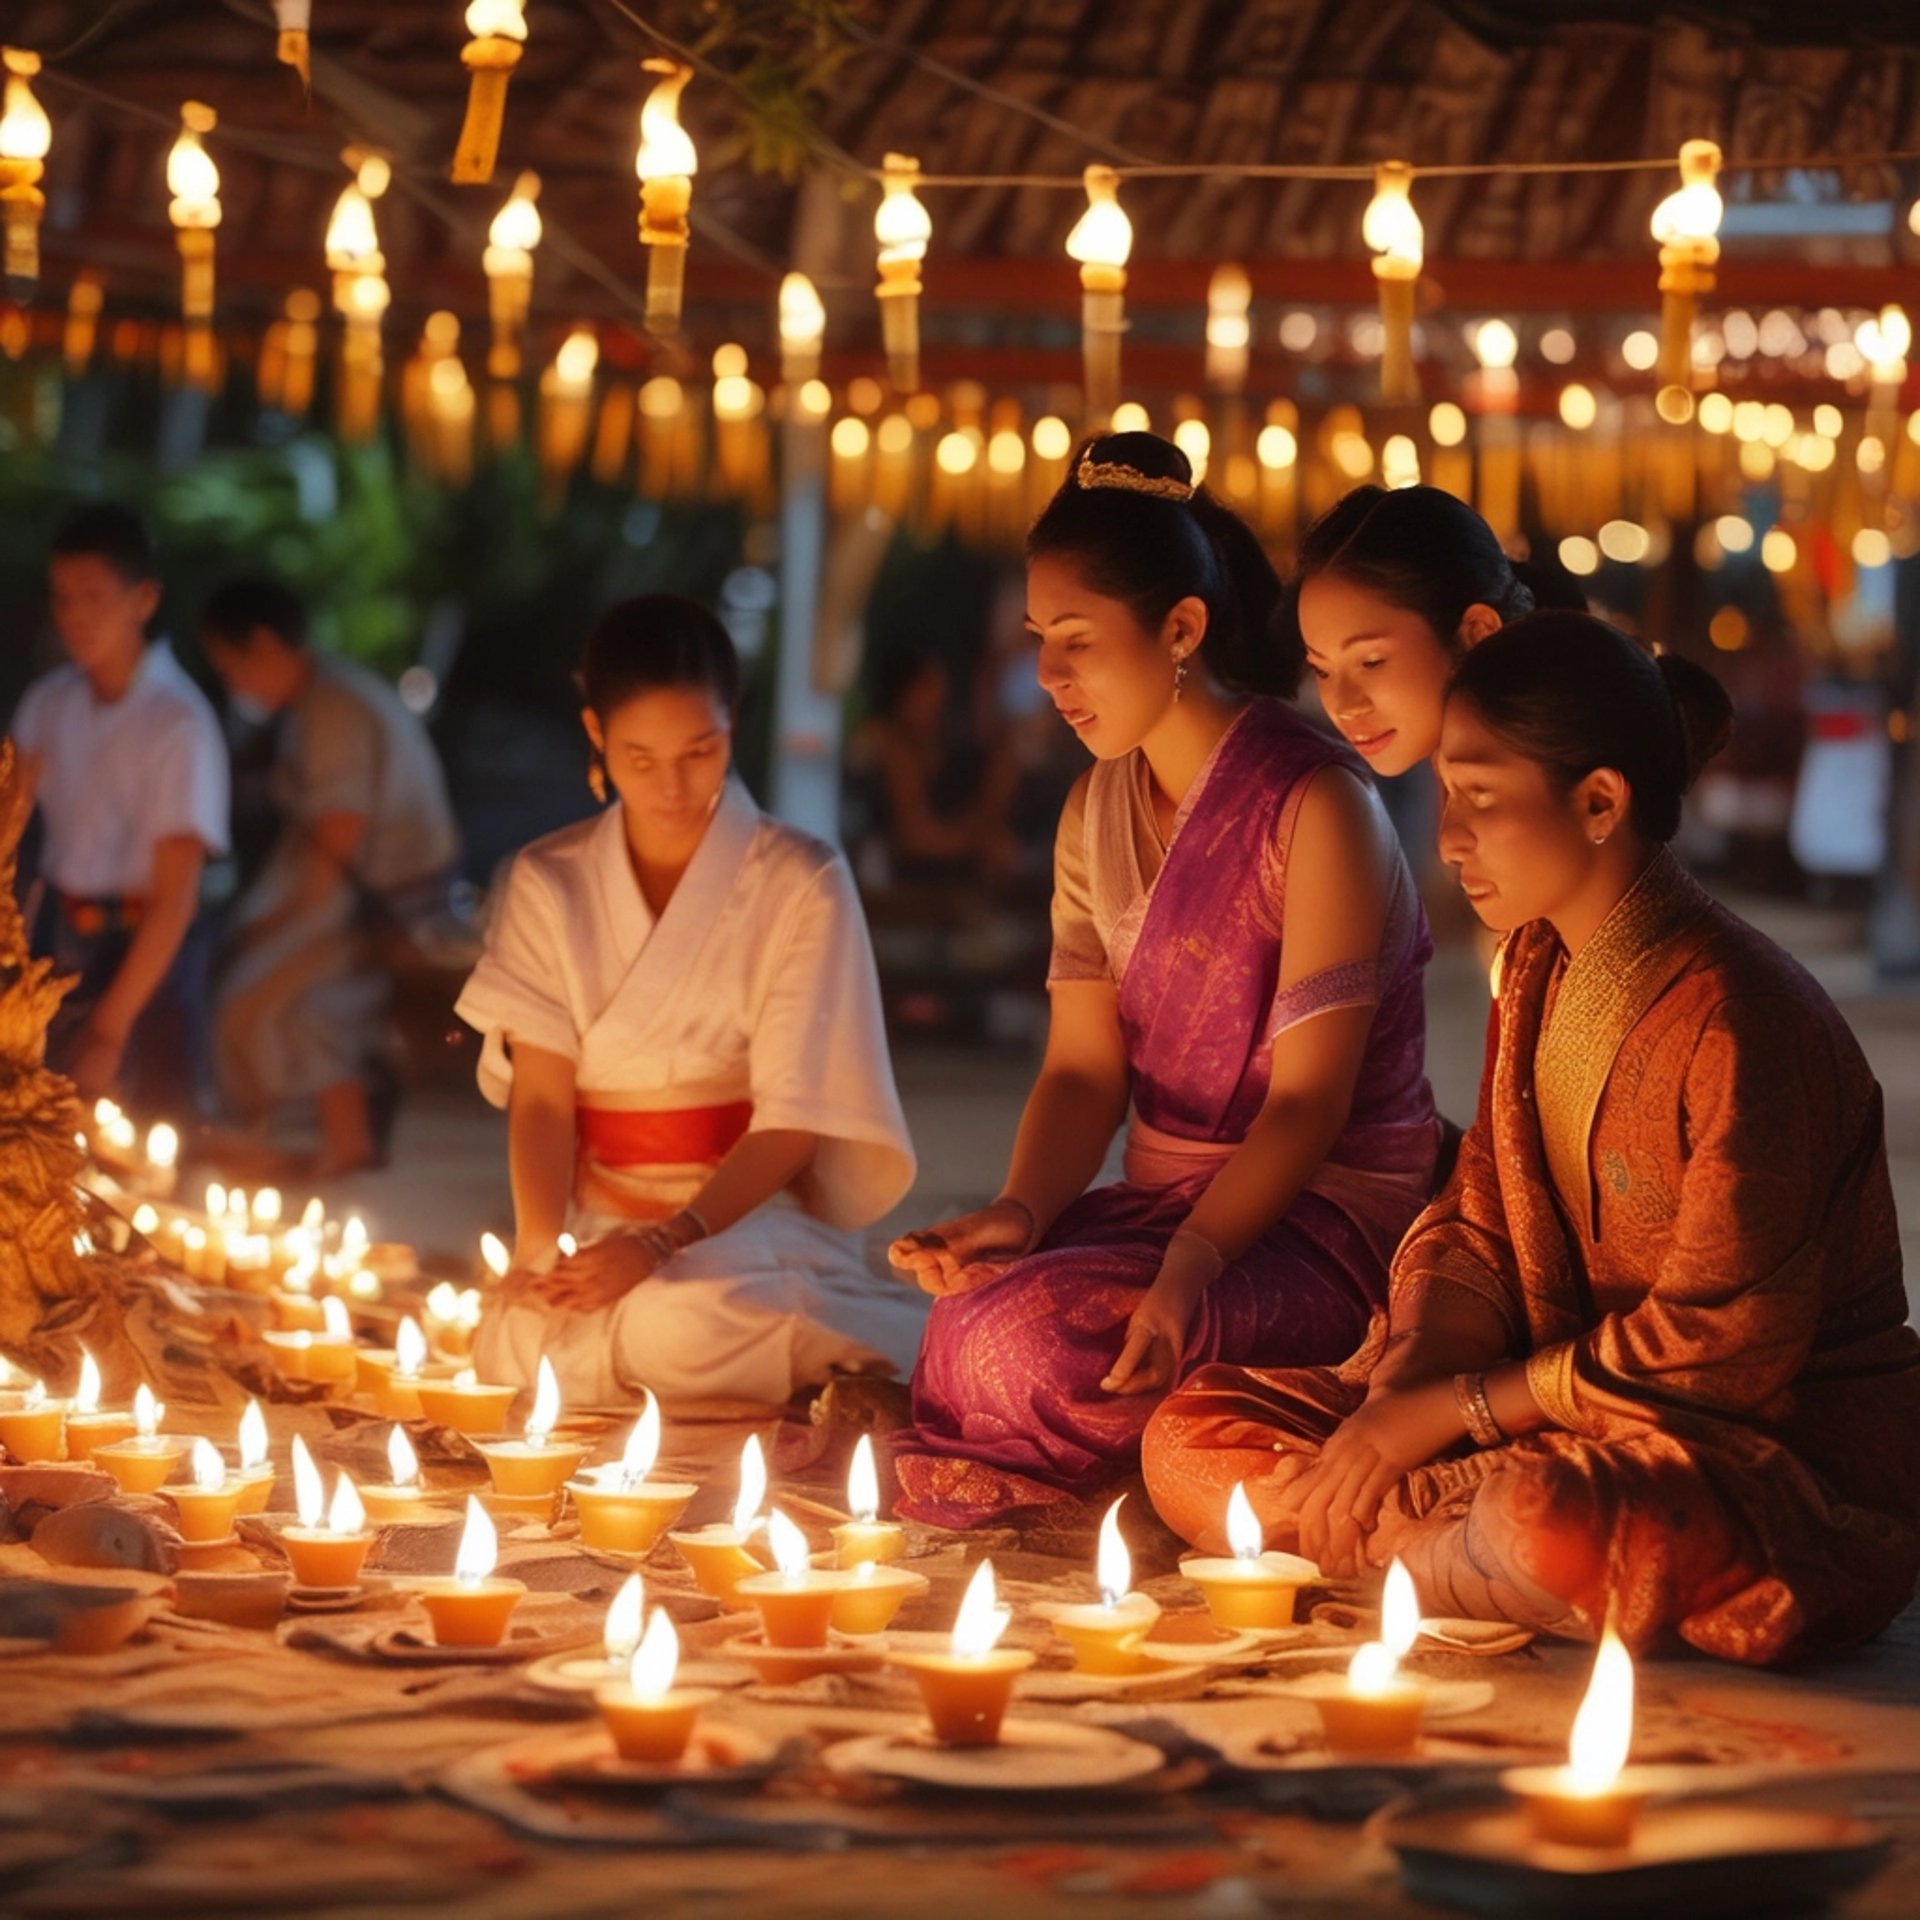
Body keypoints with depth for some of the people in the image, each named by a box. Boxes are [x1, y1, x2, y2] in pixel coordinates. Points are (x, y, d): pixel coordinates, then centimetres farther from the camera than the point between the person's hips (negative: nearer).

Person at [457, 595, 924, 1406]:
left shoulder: (801, 883, -3)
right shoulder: (549, 882, 8)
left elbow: (791, 1124, -6)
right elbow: (541, 1095, -1)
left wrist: (663, 1243, -22)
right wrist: (538, 1247, -20)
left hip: (747, 1211, -3)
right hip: (594, 1220, 3)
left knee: (675, 1327, -38)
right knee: (523, 1342, -32)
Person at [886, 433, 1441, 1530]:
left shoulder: (1313, 803, -13)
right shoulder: (1096, 813, 11)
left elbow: (1310, 1100, -16)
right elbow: (1084, 1068, 5)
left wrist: (1188, 1267, -29)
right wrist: (1019, 1214, -15)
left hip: (1323, 1220, -7)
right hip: (1163, 1196, 7)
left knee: (1032, 1340, -31)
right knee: (975, 1314, -22)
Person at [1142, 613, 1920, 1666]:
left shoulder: (1735, 1019, -21)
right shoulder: (1535, 969, 7)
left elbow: (1723, 1346, -21)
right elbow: (1478, 1225, 9)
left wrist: (1453, 1407, -17)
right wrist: (1396, 1400, -11)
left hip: (1788, 1446, -8)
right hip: (1558, 1412, 8)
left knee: (1556, 1531, -42)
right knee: (1191, 1438, 0)